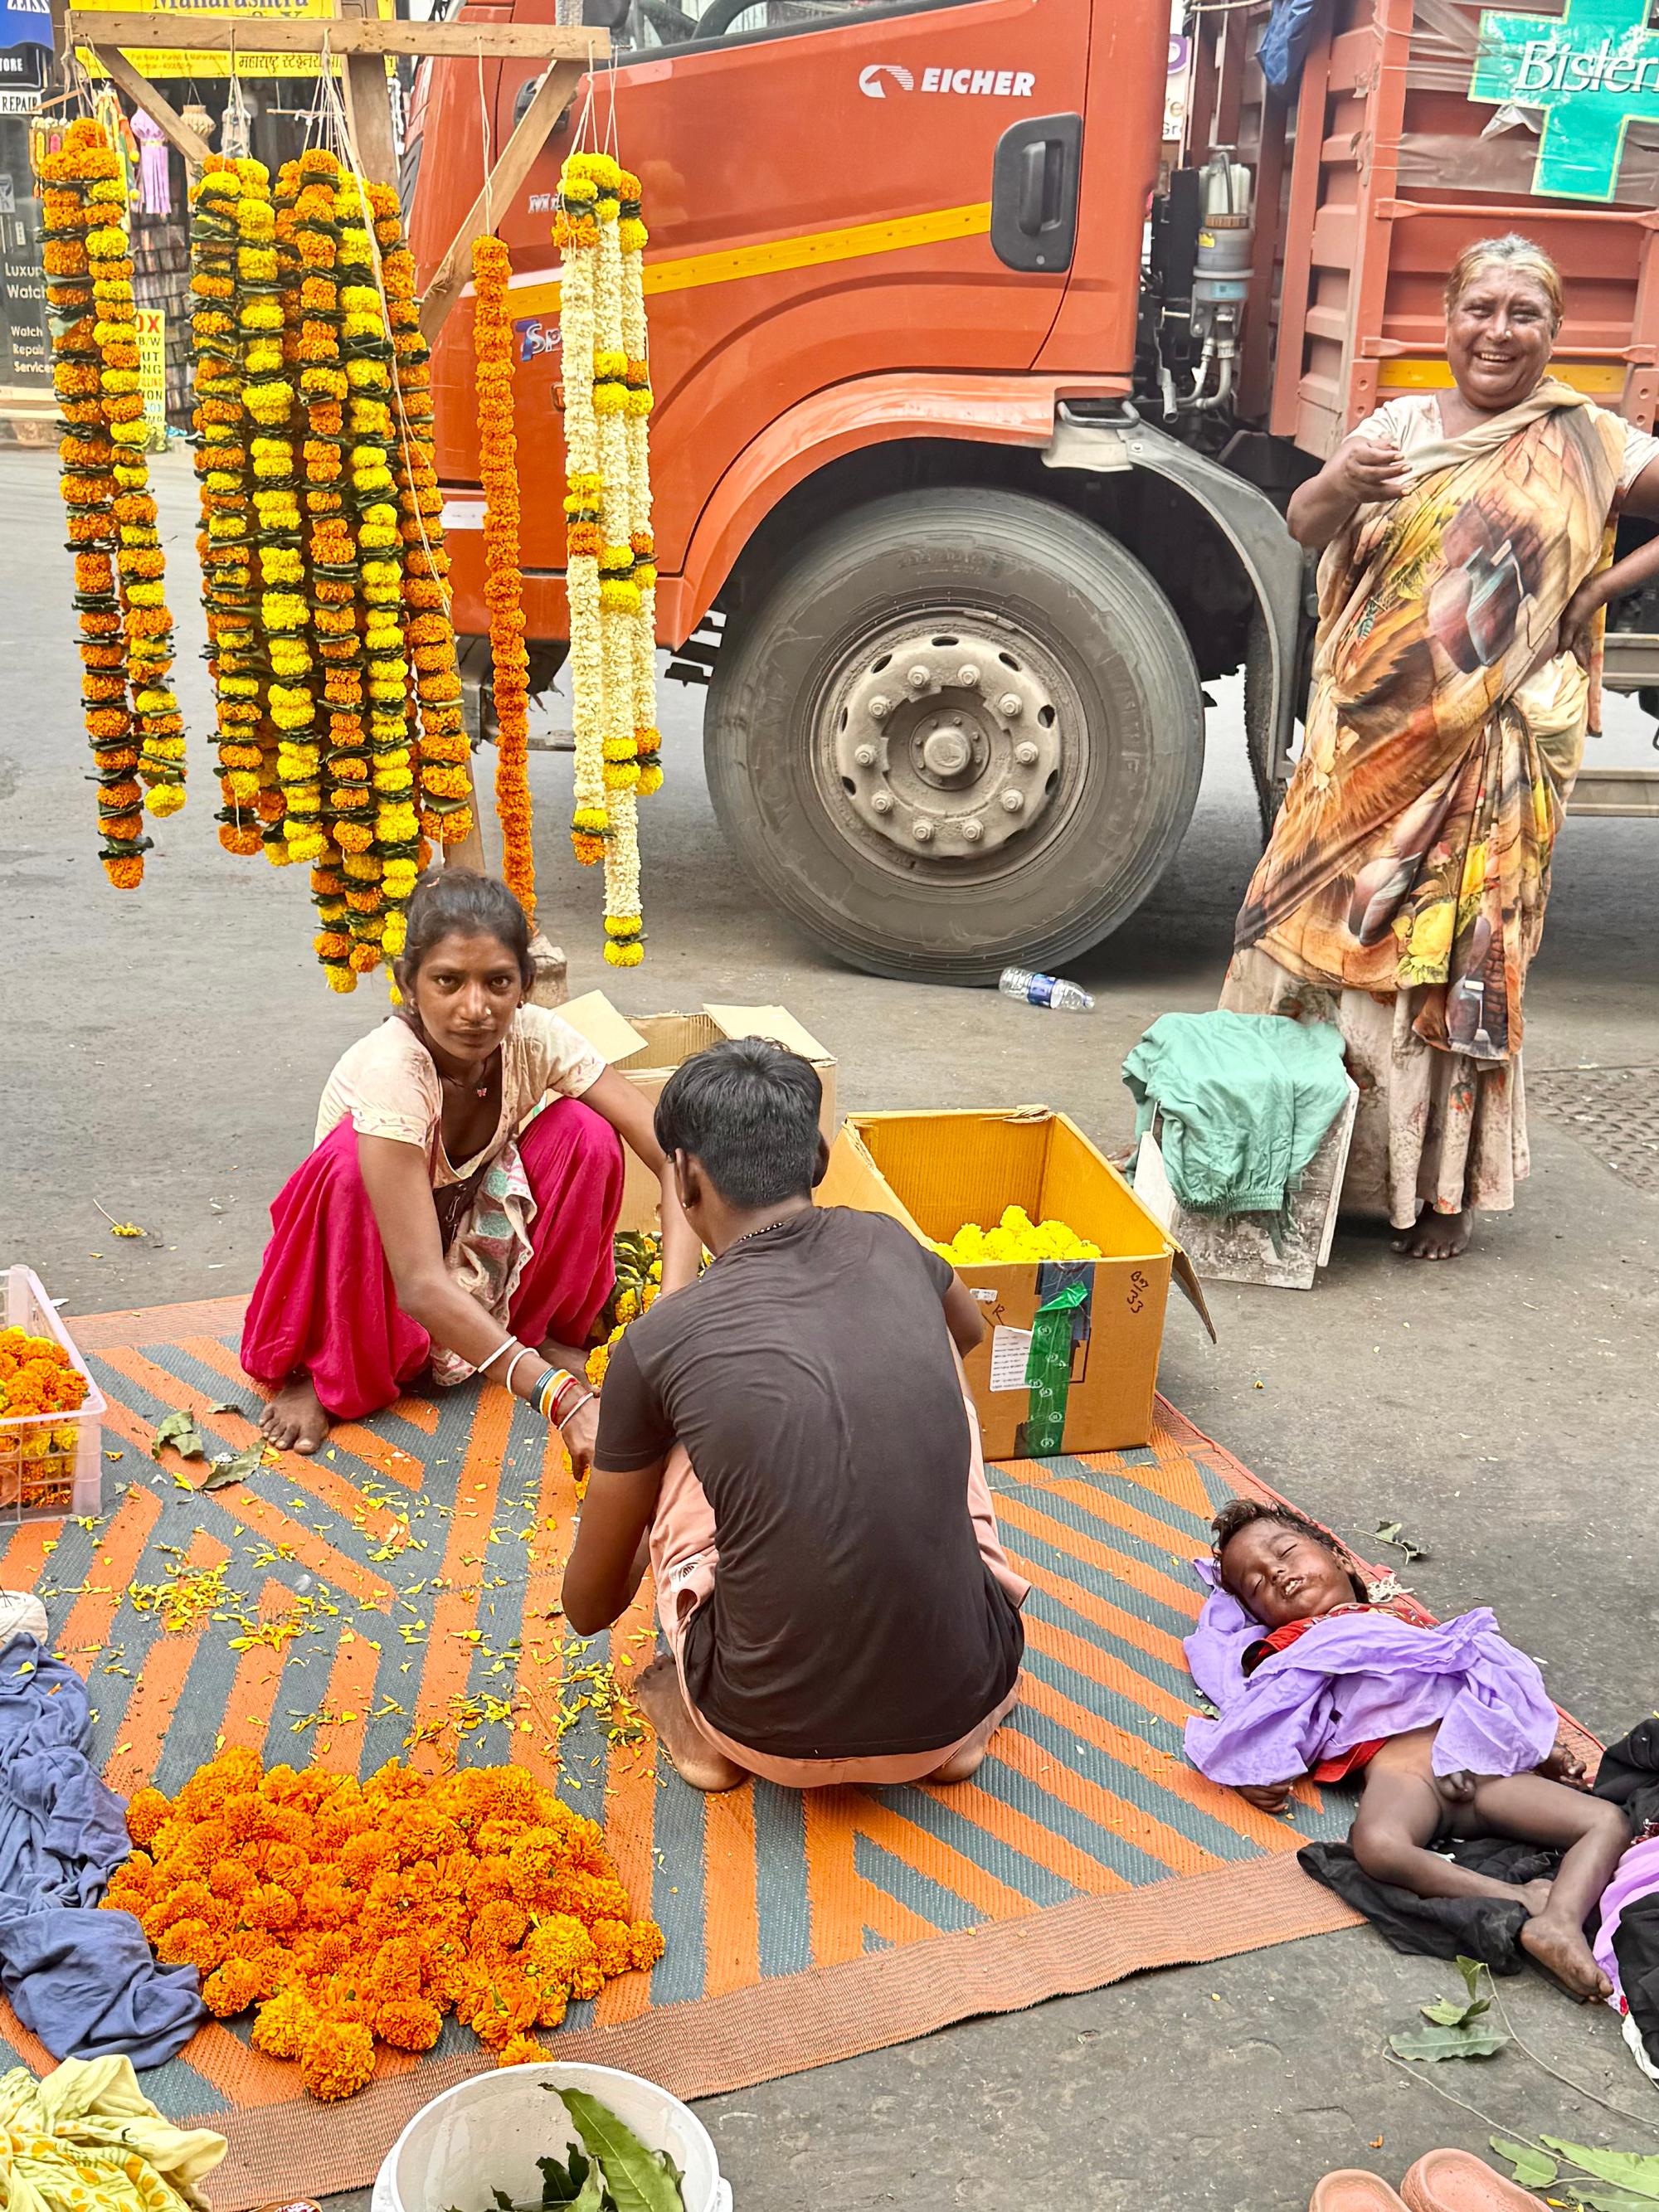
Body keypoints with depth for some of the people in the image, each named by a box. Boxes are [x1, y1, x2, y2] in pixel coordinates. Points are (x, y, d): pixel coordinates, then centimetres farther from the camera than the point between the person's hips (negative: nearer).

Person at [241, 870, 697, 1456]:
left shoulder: (537, 1038, -23)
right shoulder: (389, 1070, -35)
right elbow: (420, 1282, -42)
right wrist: (563, 1399, -51)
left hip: (485, 1249, 4)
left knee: (586, 1134, -23)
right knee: (353, 1158, -35)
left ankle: (550, 1331, -1)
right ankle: (323, 1370, -12)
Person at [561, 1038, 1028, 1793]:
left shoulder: (655, 1344, -6)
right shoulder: (890, 1248, 2)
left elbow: (590, 1608, 10)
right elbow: (969, 1327, 32)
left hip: (773, 1736, -2)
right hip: (958, 1711, 2)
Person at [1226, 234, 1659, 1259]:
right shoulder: (1403, 424, 8)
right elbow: (1306, 528, -4)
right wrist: (1341, 485, -25)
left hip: (1493, 749, -2)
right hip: (1371, 729, 3)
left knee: (1460, 953, 1)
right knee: (1324, 917, 4)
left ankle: (1441, 1184, 12)